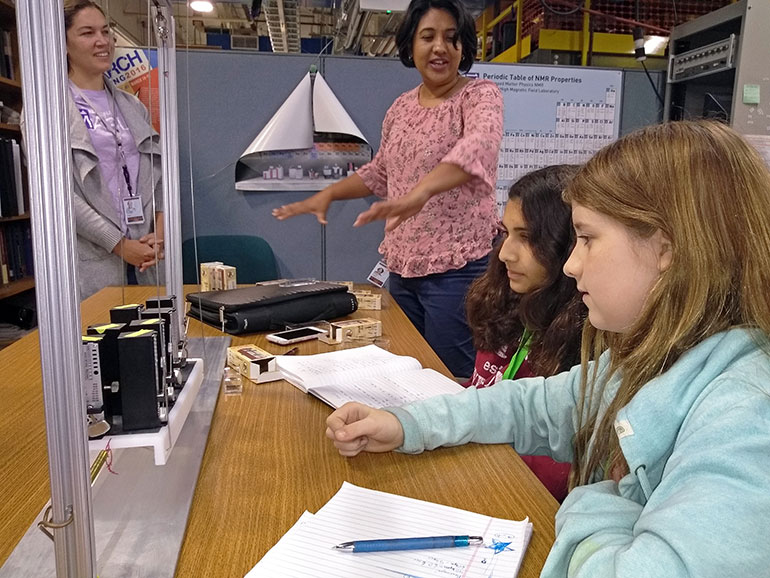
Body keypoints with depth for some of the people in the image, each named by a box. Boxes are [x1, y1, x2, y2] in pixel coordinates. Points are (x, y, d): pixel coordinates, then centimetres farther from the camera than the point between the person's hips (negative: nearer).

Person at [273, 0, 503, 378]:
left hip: (458, 266, -6)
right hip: (402, 265, 6)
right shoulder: (401, 107, 12)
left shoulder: (480, 96, -7)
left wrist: (418, 194, -45)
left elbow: (475, 148, -28)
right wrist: (327, 194, 10)